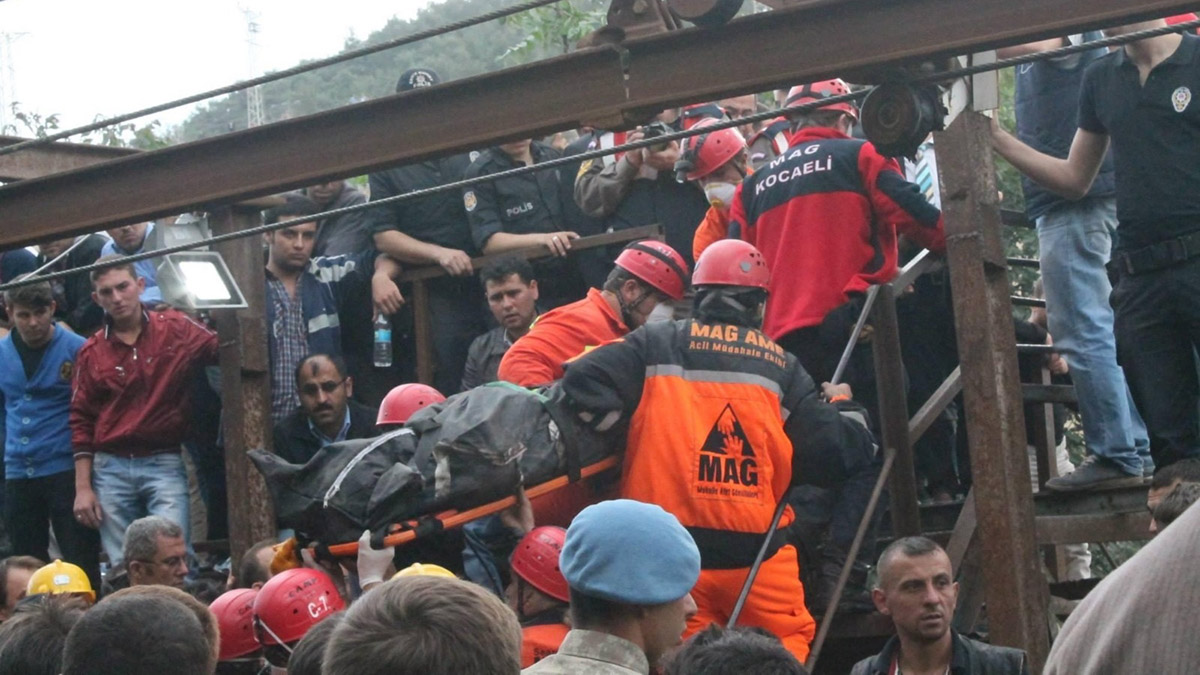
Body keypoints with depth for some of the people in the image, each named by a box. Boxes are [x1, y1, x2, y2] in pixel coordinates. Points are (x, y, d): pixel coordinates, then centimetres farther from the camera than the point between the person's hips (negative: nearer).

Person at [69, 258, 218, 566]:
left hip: (165, 463, -2)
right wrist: (82, 488, 4)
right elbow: (81, 422, 8)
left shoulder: (176, 329, 1)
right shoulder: (91, 352, 6)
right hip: (111, 468, 2)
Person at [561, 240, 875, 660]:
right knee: (786, 648, 11)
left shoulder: (657, 345, 3)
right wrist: (842, 405, 23)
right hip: (756, 547, 0)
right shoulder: (779, 365, 4)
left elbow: (583, 381, -8)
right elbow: (835, 446, 2)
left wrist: (626, 430, 4)